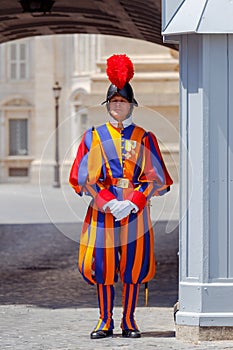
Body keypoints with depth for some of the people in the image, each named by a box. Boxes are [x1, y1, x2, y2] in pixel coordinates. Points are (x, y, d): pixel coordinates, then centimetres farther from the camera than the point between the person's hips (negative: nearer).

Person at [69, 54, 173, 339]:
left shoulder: (144, 138, 6)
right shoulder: (93, 137, 7)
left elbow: (155, 178, 1)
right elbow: (85, 177, 0)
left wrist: (133, 203, -14)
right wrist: (109, 203, -13)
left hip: (135, 210, 0)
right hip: (101, 209, 0)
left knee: (132, 267, 1)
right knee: (103, 266, 1)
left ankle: (129, 321, 10)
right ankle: (105, 322, 10)